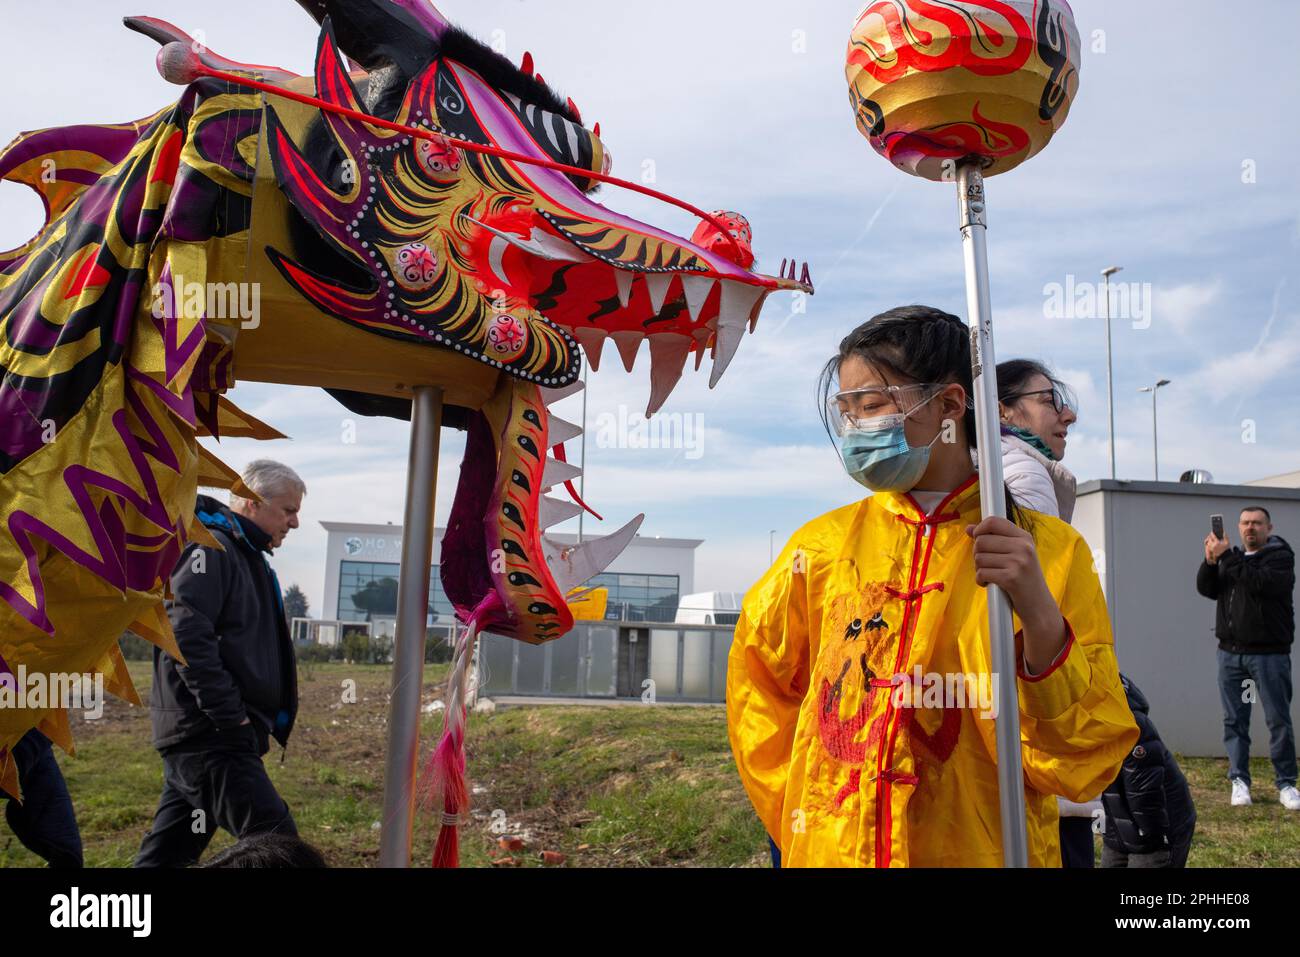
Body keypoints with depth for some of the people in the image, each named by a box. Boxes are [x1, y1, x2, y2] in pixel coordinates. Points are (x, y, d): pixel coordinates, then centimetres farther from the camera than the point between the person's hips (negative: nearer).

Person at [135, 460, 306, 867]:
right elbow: (186, 637, -22)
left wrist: (256, 722, 18)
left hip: (199, 732, 10)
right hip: (209, 734, -10)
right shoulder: (212, 548, -11)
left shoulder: (245, 553, 20)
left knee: (168, 853, 15)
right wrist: (232, 717, -21)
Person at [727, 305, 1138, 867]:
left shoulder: (1050, 550, -7)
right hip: (827, 852, 2)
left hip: (984, 852, -1)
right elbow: (757, 693, 10)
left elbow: (1084, 765, -11)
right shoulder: (823, 545, -3)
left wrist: (1039, 616, -25)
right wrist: (800, 824, 4)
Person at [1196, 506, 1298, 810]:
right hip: (1230, 652, 5)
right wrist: (1211, 561, -12)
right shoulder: (1231, 558, 16)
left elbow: (1259, 583, -20)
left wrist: (1226, 556, -21)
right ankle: (1239, 780, 11)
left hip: (1269, 653, -5)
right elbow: (1207, 589, 4)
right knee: (1234, 720, 5)